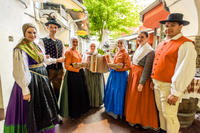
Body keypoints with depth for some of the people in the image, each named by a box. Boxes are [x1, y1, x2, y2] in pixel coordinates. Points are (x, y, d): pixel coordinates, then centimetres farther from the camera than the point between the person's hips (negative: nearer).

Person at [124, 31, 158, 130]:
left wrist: (141, 83, -21)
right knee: (132, 98, 15)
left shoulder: (150, 51, -14)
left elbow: (147, 69, -19)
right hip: (133, 75, 8)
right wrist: (131, 77, 16)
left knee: (141, 100, 2)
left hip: (142, 76, -8)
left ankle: (145, 122, 24)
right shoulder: (138, 49, 12)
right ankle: (134, 119, 33)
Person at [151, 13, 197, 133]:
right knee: (161, 111, 21)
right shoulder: (162, 43, 12)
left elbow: (185, 71, -20)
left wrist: (175, 93, -21)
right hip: (158, 84, 8)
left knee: (169, 115, 4)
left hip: (169, 86, -8)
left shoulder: (186, 45, -13)